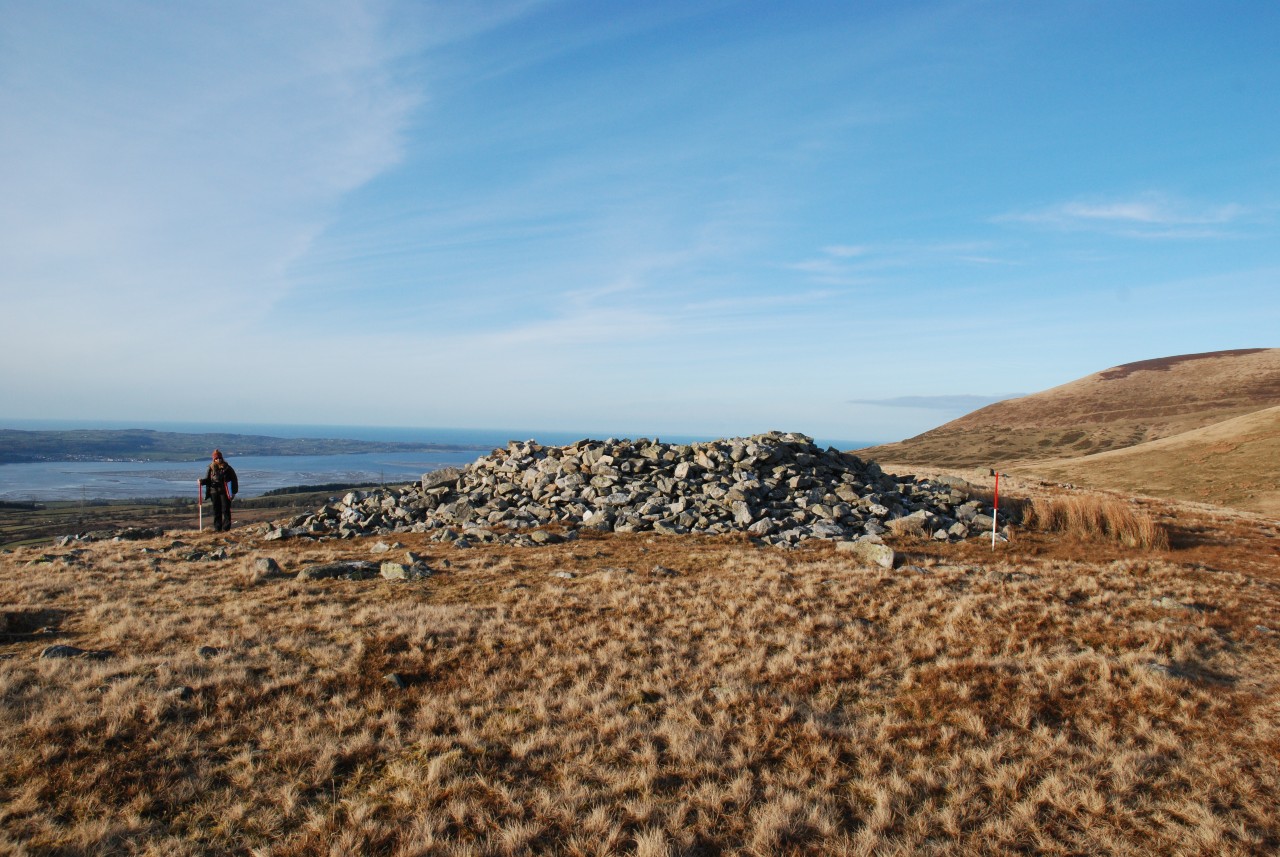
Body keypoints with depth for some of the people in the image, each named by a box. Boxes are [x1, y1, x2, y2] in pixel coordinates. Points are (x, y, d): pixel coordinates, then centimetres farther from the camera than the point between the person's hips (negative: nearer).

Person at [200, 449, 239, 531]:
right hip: (214, 491, 3)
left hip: (224, 491, -3)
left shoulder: (227, 467, -1)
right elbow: (207, 480, 11)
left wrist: (234, 491, -3)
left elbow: (234, 479, 1)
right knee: (216, 510, 6)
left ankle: (226, 526, 1)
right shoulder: (211, 468, 6)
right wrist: (202, 481, -12)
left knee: (225, 509, -3)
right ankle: (217, 527, 12)